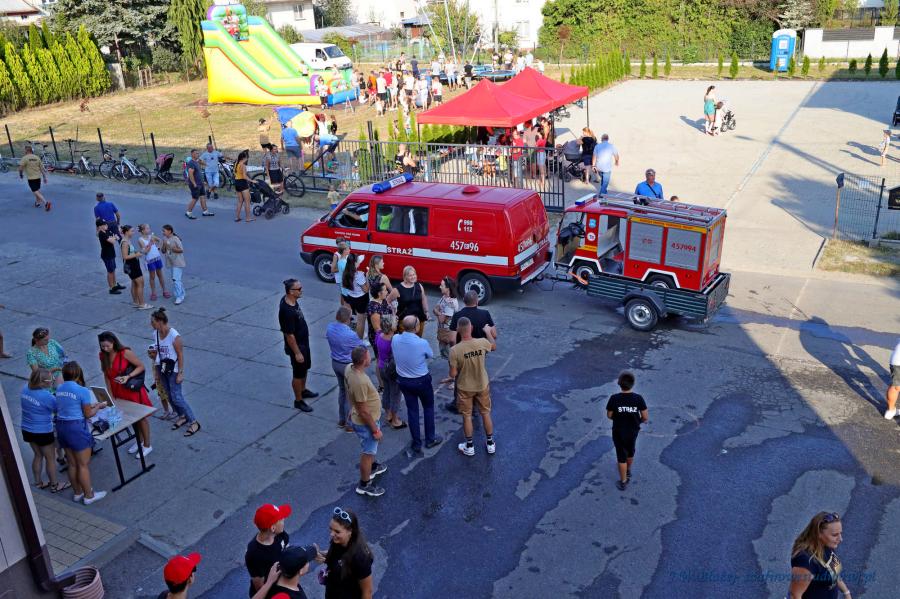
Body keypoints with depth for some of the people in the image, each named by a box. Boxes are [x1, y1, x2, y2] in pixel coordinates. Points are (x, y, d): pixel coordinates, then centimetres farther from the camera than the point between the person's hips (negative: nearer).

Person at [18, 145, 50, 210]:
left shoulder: (24, 158, -8)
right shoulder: (37, 158, 6)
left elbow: (20, 168, -12)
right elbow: (42, 168, 7)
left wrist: (21, 174, 7)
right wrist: (44, 177, 13)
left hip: (31, 178, -6)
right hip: (38, 177, 6)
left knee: (36, 192, -7)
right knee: (37, 190, 22)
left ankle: (46, 202, -24)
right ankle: (37, 203, 34)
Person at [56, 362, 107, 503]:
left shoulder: (59, 389, 5)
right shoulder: (83, 391, -16)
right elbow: (88, 414, -9)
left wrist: (91, 405, 20)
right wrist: (98, 406, 9)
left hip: (61, 426, 7)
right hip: (77, 428, -7)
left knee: (72, 464, 20)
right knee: (83, 465, 6)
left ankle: (77, 493, 33)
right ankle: (89, 496, 18)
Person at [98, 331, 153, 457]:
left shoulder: (125, 353, -21)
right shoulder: (103, 356, -4)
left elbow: (141, 366, -15)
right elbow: (106, 375, 3)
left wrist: (128, 377, -28)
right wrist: (111, 395, 1)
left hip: (133, 390, -6)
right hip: (119, 393, 6)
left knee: (141, 417, 8)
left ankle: (147, 445, 21)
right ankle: (139, 440, 39)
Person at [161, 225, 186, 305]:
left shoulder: (175, 239, -15)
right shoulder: (164, 239, 5)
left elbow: (181, 250, -16)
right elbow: (163, 251, 7)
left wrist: (171, 248, -25)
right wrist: (164, 246, -12)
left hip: (178, 263, -8)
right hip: (170, 263, 8)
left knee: (176, 279, -13)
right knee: (177, 279, 15)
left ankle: (179, 297, -8)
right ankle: (182, 294, 28)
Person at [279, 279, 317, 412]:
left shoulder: (290, 300, -6)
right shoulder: (287, 312, -35)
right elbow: (289, 335, -28)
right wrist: (297, 353, -20)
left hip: (304, 341, 9)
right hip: (296, 345, -9)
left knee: (305, 367, 27)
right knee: (298, 374, 9)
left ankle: (303, 390, 49)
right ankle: (298, 401, 27)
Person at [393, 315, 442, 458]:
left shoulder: (395, 339, -15)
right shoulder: (422, 343, -27)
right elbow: (430, 356, -6)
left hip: (403, 380, 3)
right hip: (421, 381, -3)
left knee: (412, 410, 15)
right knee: (428, 407, 20)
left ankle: (416, 444, 24)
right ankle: (430, 439, 32)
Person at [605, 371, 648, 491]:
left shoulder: (614, 398, -23)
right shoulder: (638, 398, -20)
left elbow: (609, 415, -10)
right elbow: (645, 417, -14)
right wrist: (637, 421, 8)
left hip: (619, 432, -2)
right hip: (633, 431, 2)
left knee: (621, 456, 14)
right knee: (630, 451, 30)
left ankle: (623, 482, 26)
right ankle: (628, 472, 53)